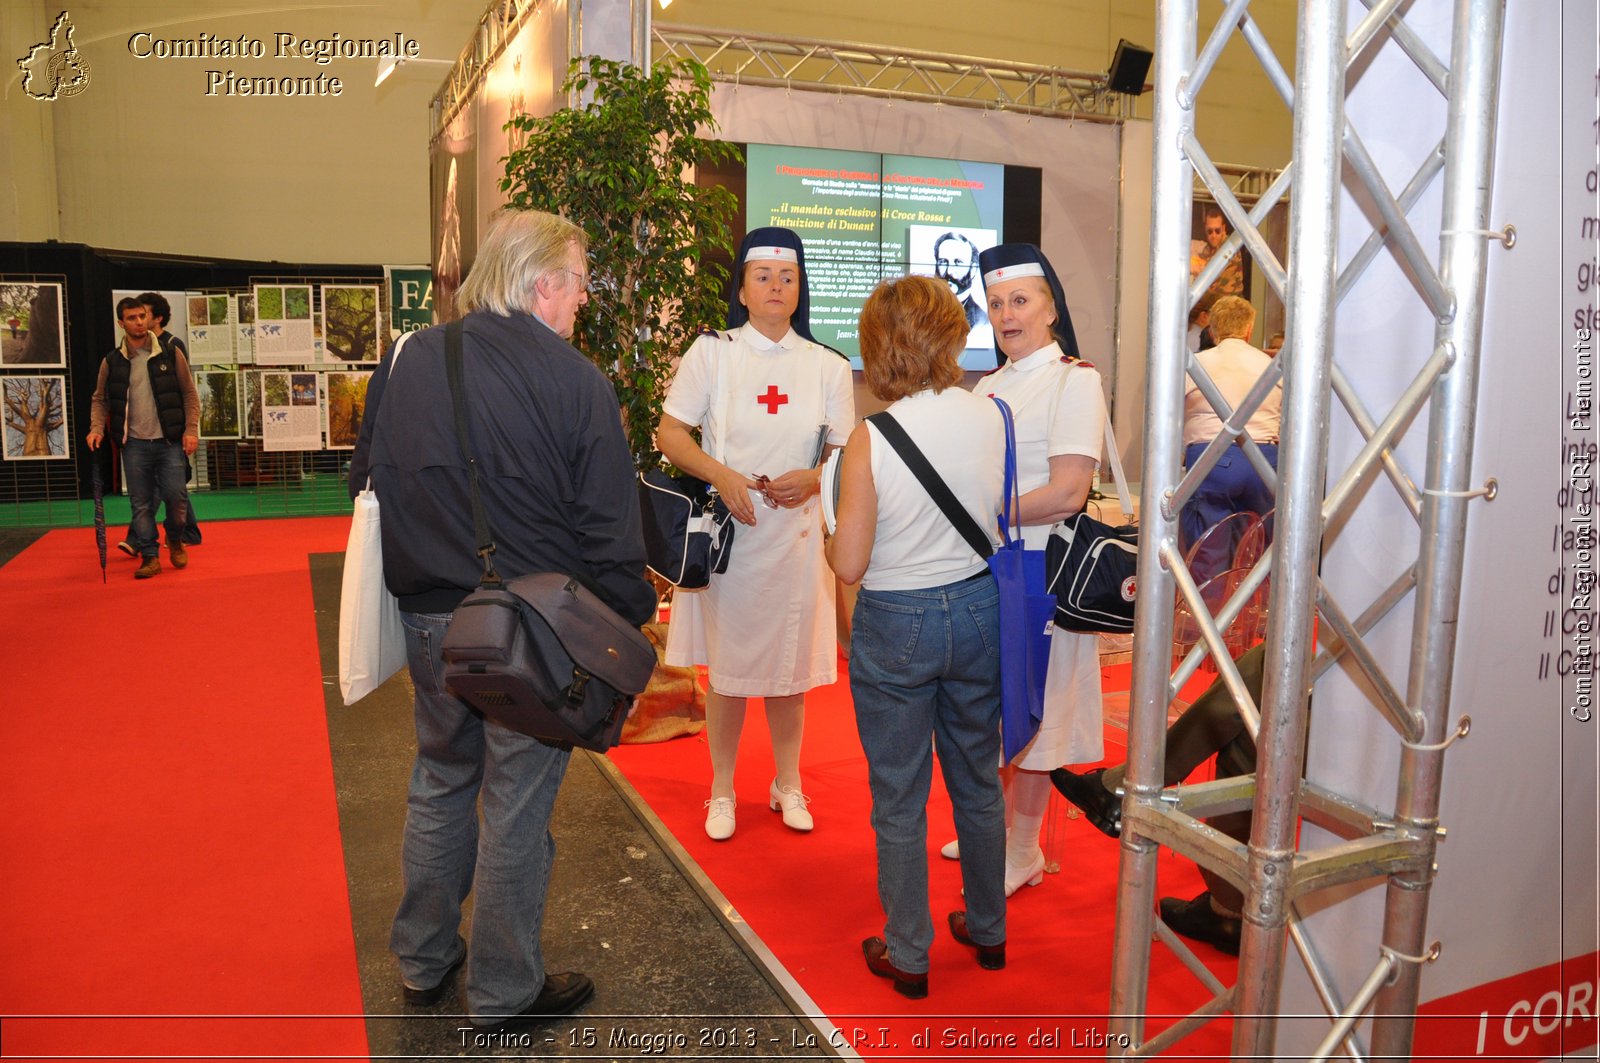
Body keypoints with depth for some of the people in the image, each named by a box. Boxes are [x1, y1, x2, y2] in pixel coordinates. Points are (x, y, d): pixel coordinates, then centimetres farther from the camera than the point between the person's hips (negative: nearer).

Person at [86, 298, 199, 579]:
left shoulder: (170, 354, 1)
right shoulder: (112, 362, 5)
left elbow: (189, 393, 2)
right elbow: (100, 399, 12)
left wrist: (191, 429, -6)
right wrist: (97, 428, -4)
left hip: (170, 441, -1)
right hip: (134, 444, 2)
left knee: (175, 494, -8)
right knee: (141, 503, 3)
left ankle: (175, 539, 20)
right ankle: (150, 556, 12)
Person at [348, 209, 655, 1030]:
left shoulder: (407, 361, 1)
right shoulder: (576, 383, -15)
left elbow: (367, 479, 10)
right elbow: (610, 530, -15)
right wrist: (629, 625, -3)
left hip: (430, 620, 5)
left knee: (439, 784, 23)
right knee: (516, 806, 9)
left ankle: (424, 963, 39)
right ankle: (504, 993, 26)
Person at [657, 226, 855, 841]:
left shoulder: (828, 367, 5)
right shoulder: (711, 352, 0)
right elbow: (669, 435, -1)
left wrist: (812, 479, -14)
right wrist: (722, 474, -17)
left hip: (794, 536, 1)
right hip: (727, 533, -1)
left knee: (789, 666, 9)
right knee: (726, 666, 6)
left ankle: (787, 784, 29)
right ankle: (722, 791, 24)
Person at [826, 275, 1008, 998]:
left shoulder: (872, 440, -19)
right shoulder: (992, 417, -7)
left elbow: (848, 565, -17)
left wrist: (828, 527, 0)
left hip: (897, 626, -4)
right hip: (979, 611, 4)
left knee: (899, 800, 12)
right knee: (978, 783, 21)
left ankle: (908, 955, 27)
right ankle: (988, 929, 39)